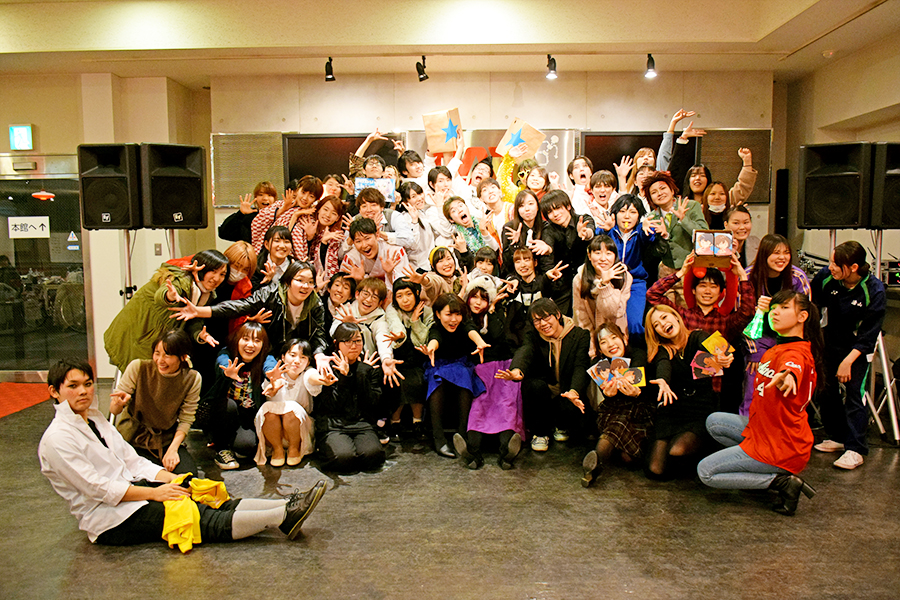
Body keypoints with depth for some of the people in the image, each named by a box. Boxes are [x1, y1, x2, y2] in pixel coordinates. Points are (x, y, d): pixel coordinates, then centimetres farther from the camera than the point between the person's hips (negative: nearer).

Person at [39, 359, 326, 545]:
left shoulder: (94, 419, 12)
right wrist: (155, 492, -18)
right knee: (206, 521, -20)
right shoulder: (56, 440, -13)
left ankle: (286, 508, -23)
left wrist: (171, 478, -3)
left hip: (130, 491, 8)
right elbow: (98, 488, -18)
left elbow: (132, 461, 11)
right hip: (109, 520, -8)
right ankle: (284, 516, -29)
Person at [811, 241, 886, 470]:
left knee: (855, 393, -11)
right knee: (826, 390, 7)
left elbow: (869, 333, -18)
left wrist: (848, 360, -23)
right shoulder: (826, 277, -16)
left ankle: (855, 449, -6)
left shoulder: (874, 291, -23)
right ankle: (837, 437, 23)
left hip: (858, 348, -4)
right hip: (831, 343, 4)